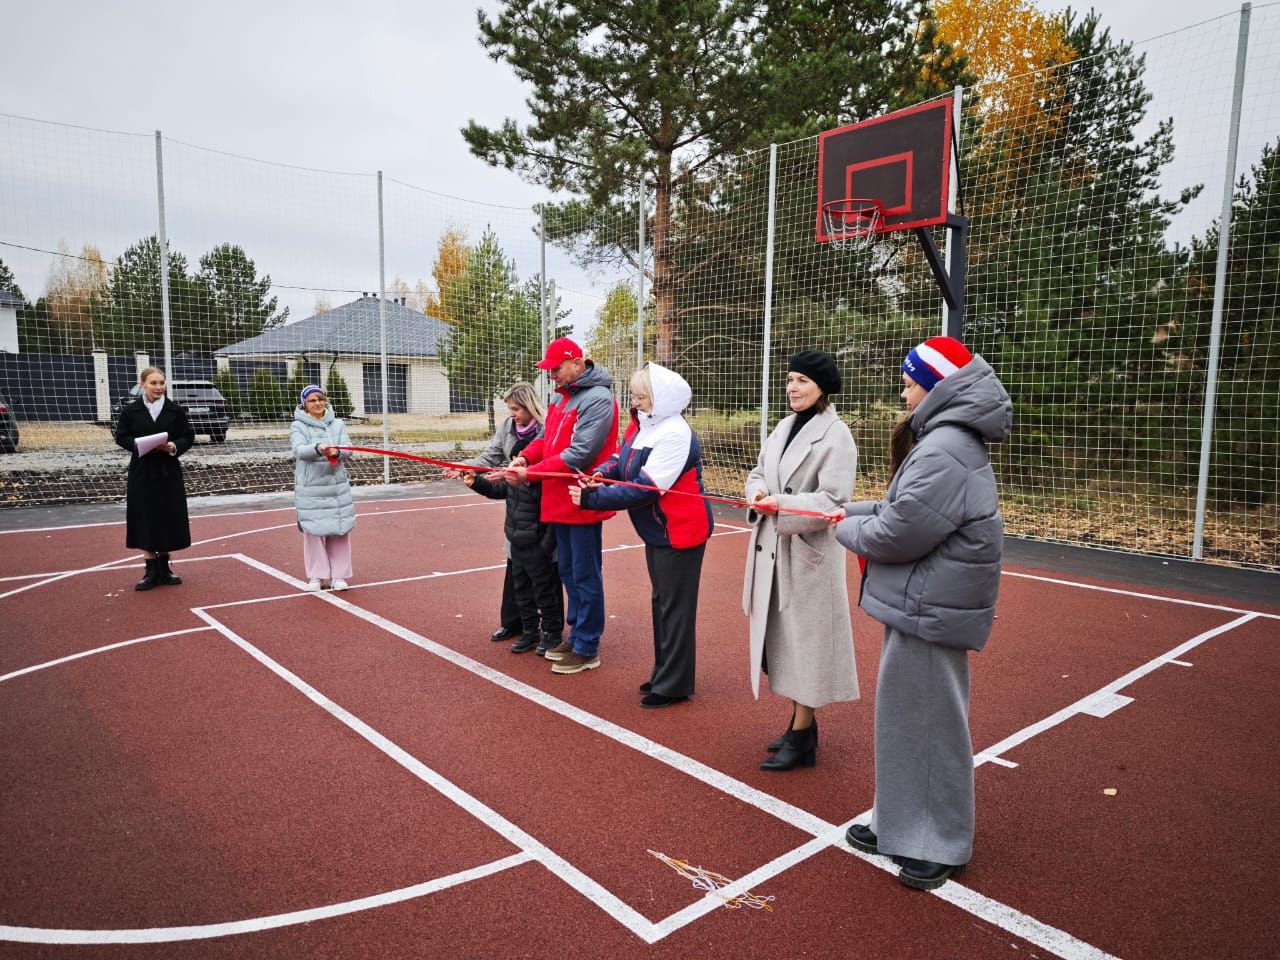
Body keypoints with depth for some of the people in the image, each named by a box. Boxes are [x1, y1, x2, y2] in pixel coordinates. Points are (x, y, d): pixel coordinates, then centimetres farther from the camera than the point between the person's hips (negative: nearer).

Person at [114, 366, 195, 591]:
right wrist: (138, 444, -16)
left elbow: (189, 437, 2)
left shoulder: (175, 410, 0)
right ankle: (151, 571, 11)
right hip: (142, 471, 0)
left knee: (168, 520, 6)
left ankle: (164, 568, 21)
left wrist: (174, 446, -16)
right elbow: (121, 436, 3)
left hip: (169, 471, 1)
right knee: (145, 521, 1)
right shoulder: (131, 410, 0)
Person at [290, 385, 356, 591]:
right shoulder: (298, 426, 2)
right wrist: (318, 449, -35)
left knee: (339, 529, 3)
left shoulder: (337, 424, 10)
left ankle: (339, 575, 14)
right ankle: (316, 576, 13)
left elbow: (348, 449, -2)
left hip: (337, 486, 2)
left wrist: (337, 452, -25)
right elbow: (299, 450, -15)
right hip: (310, 488, -2)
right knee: (313, 530, 0)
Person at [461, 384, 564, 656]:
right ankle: (529, 630, 29)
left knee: (544, 582, 5)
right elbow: (506, 488, 12)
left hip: (539, 528, -7)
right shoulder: (513, 436, 8)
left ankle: (552, 632, 21)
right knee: (519, 581, 15)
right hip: (517, 526, 7)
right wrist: (478, 483, 2)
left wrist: (517, 476, -20)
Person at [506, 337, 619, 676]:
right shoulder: (563, 397, 14)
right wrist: (525, 456, -6)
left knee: (584, 576, 1)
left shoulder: (598, 399, -16)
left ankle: (587, 650, 12)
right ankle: (575, 636, 31)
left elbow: (579, 454, -23)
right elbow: (547, 437, 15)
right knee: (568, 571, 17)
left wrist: (530, 473, -21)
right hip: (559, 501, 9)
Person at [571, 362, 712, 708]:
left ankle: (674, 685, 16)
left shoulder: (675, 435, -24)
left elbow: (642, 490, -26)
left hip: (680, 532, -9)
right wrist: (599, 474, -14)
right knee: (661, 602, 19)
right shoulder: (641, 425, 3)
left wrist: (590, 498, -24)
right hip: (657, 531, 9)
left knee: (675, 608, 2)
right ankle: (663, 672, 35)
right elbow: (621, 461, 8)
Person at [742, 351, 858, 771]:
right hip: (772, 548, 8)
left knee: (805, 639, 1)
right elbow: (758, 473, 14)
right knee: (783, 636, 14)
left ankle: (801, 740, 13)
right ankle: (800, 724, 30)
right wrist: (757, 492, -8)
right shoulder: (783, 427, 12)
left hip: (809, 553, -8)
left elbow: (832, 501, -18)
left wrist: (781, 504, -26)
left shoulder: (836, 435, -11)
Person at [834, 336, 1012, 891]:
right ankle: (902, 824, 35)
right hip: (918, 603, 11)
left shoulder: (944, 452, -23)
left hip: (930, 610, -11)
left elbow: (896, 534, -24)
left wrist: (848, 529, -6)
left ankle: (942, 845, 23)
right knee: (906, 715, 19)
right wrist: (854, 511, 7)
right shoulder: (944, 440, 12)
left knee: (929, 721, 4)